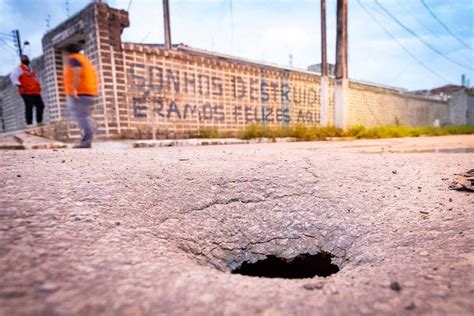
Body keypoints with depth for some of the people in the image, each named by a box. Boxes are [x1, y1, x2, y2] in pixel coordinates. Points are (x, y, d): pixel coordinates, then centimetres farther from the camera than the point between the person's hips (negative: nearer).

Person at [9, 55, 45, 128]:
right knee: (29, 108, -8)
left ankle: (40, 121, 18)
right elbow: (13, 76, -16)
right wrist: (20, 86, -22)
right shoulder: (19, 68, -3)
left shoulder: (30, 68, 21)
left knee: (41, 106, 7)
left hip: (35, 91, 8)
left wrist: (38, 85, 21)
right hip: (27, 92, -8)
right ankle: (29, 123, -3)